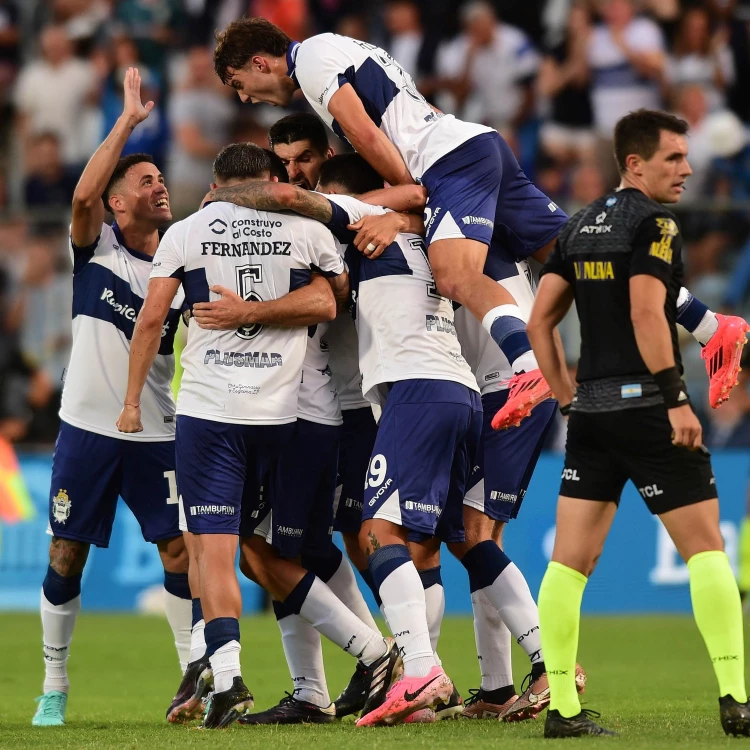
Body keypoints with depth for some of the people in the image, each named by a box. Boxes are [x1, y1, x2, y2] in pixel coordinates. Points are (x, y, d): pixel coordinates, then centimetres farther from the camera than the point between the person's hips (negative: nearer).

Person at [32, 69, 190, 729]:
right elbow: (84, 195, -20)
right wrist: (129, 120, -21)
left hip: (156, 435, 2)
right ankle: (53, 689, 12)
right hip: (87, 427, -2)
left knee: (181, 555, -3)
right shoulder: (95, 247, -1)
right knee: (66, 558, 2)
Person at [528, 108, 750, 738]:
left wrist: (566, 397, 17)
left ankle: (562, 707, 2)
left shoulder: (580, 226, 14)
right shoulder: (653, 222, -9)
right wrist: (677, 399, -20)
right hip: (646, 404, -7)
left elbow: (540, 319, 13)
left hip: (590, 410, 7)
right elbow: (646, 313, -21)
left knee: (571, 559, 3)